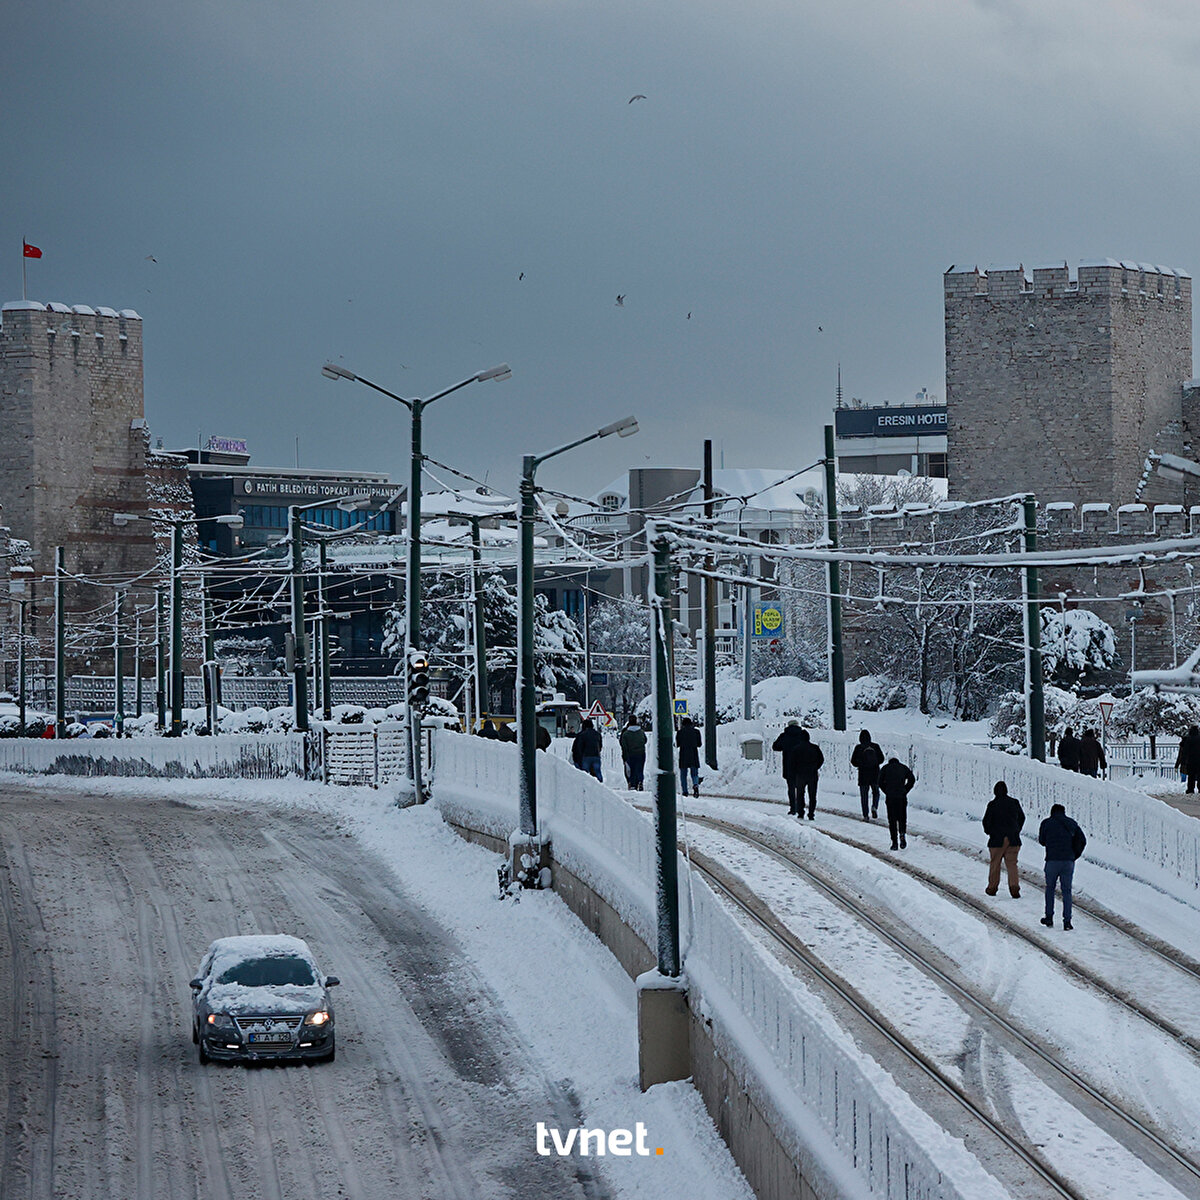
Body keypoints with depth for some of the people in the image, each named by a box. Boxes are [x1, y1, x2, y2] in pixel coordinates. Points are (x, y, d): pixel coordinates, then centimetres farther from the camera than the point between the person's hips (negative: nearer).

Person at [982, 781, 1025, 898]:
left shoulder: (992, 804, -10)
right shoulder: (1015, 802, 2)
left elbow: (986, 821, -9)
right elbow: (1022, 817, 14)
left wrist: (989, 831, 10)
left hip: (997, 840, -3)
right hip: (1013, 839, 3)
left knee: (995, 863, 12)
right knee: (1012, 863, 4)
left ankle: (992, 887, 21)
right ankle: (1014, 886, -14)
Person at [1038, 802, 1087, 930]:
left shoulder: (1046, 823, 2)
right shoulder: (1071, 823, 9)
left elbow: (1042, 840, 9)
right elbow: (1082, 841, 7)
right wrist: (1075, 855, 13)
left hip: (1052, 860, -2)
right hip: (1068, 861, 2)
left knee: (1050, 888, 17)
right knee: (1066, 890, 7)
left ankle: (1049, 917, 18)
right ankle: (1067, 921, -1)